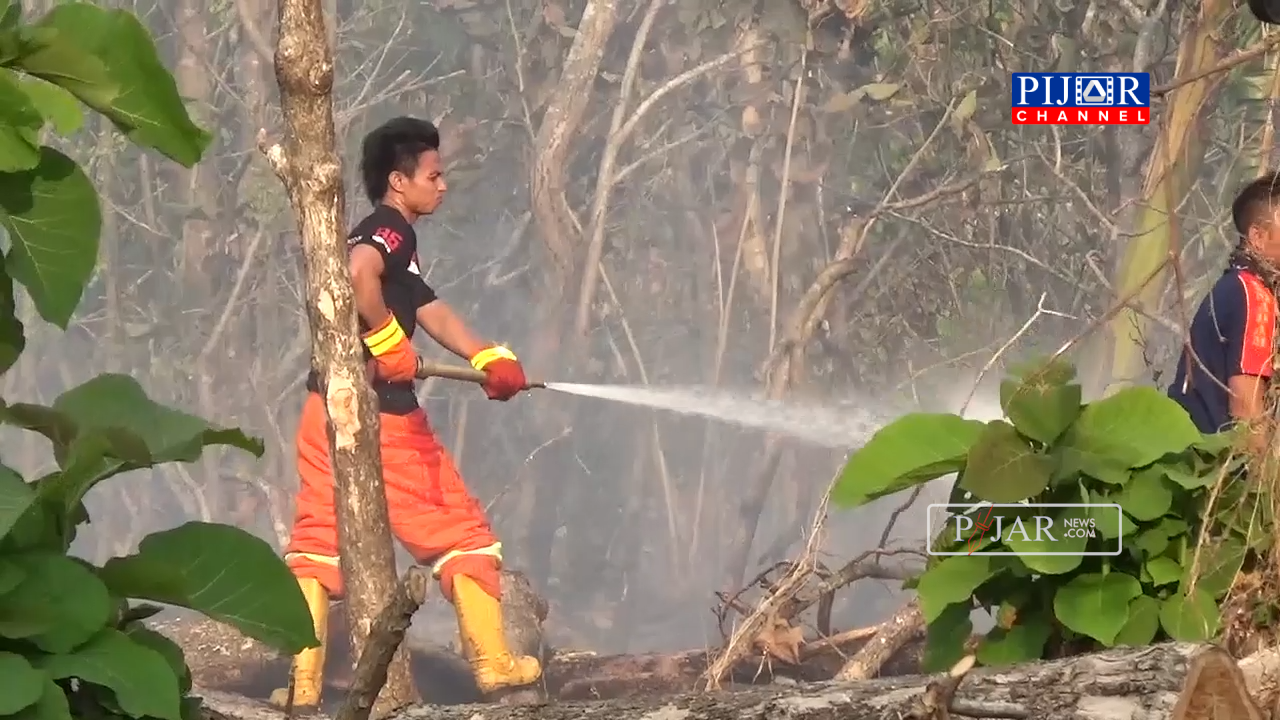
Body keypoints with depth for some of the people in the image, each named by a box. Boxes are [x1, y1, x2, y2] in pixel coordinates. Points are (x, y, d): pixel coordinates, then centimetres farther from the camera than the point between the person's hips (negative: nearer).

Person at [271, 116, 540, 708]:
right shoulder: (392, 230, -7)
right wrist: (389, 339, -20)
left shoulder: (384, 238, 22)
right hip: (382, 414, -8)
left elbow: (432, 312, 14)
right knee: (460, 533, 7)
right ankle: (493, 663, 12)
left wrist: (488, 359, 1)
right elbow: (358, 272, -30)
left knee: (317, 540, 4)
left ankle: (303, 679, -5)